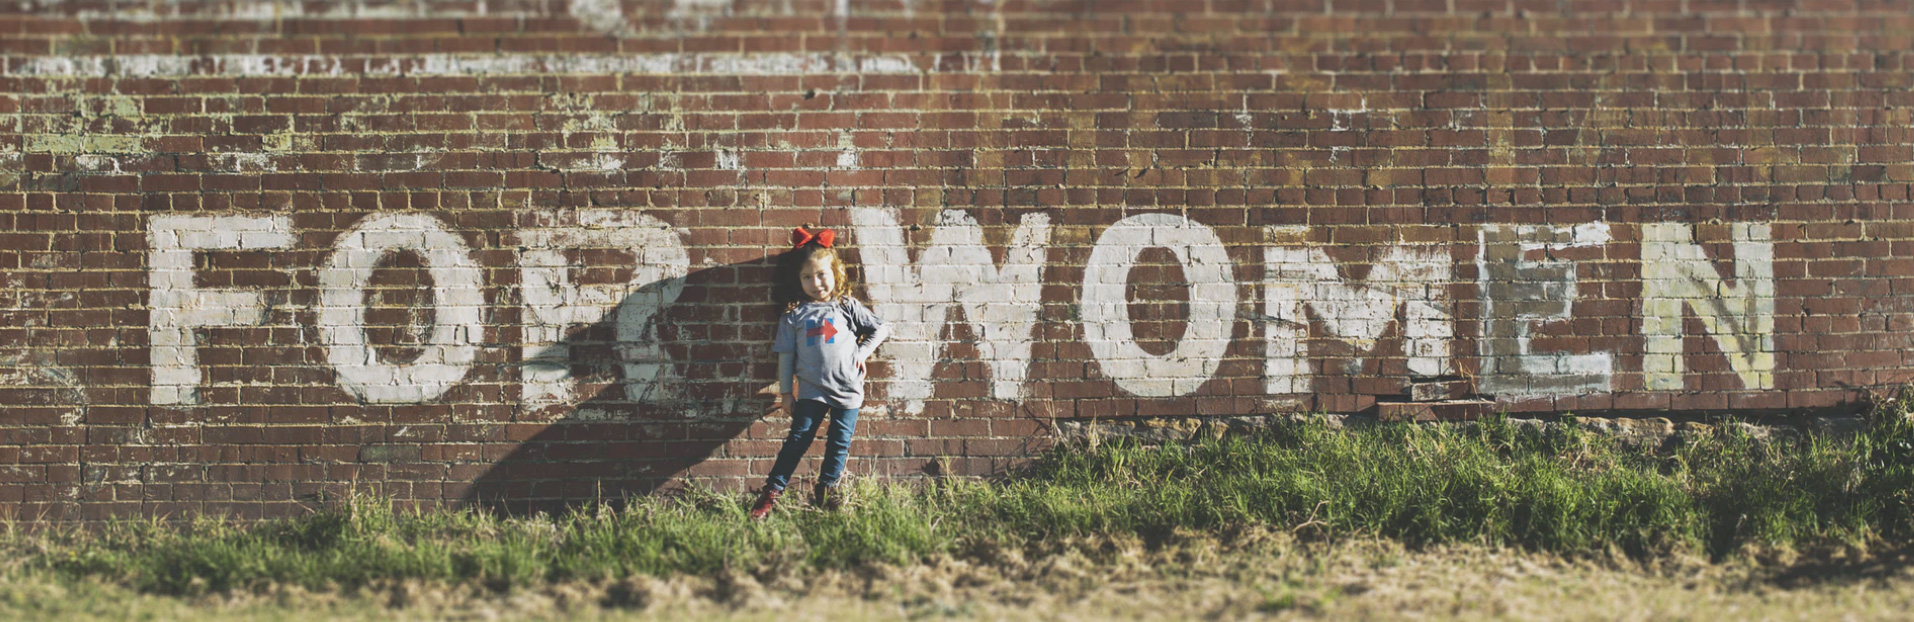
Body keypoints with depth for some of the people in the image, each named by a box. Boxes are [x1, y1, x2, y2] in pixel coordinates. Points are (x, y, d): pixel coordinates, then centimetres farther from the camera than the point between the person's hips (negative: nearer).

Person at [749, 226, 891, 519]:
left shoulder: (848, 307, 4)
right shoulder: (794, 316, 3)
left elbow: (882, 328, 10)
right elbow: (786, 354, 5)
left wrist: (863, 352, 1)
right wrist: (785, 392, 4)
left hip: (847, 390, 1)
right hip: (811, 391, -1)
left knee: (839, 443, 4)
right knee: (799, 438, -7)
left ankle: (825, 490, 20)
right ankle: (771, 490, -3)